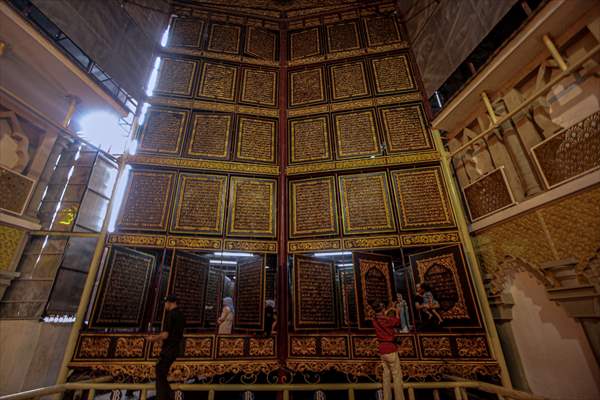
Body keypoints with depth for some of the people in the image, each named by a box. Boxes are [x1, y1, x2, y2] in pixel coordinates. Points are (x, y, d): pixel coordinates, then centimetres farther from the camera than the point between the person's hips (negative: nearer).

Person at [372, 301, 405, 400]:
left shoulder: (375, 320, 2)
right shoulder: (387, 320, -17)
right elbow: (397, 322, 4)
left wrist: (390, 309, 33)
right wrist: (397, 312, 22)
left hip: (382, 350, 7)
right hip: (390, 349, -7)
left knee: (386, 374, 13)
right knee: (397, 375, 1)